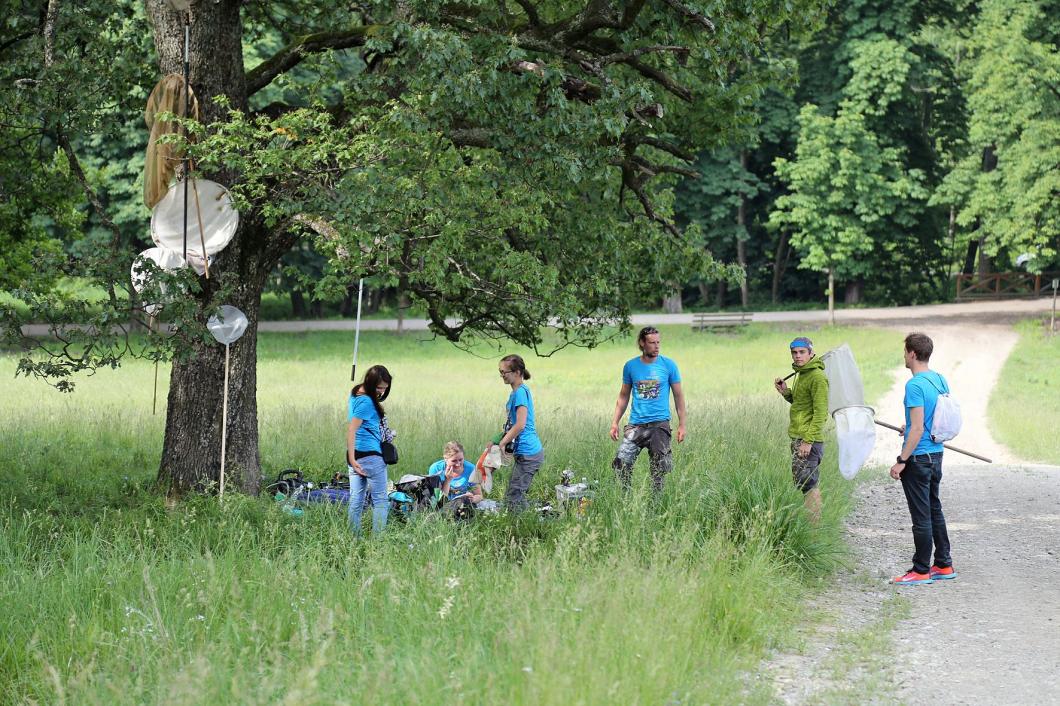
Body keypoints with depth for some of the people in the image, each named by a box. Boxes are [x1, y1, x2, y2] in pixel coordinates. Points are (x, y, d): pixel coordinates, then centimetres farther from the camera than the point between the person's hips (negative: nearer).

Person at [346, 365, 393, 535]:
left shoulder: (356, 393, 11)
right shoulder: (366, 402, -17)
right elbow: (351, 431, -23)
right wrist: (352, 459, -28)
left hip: (357, 456, 9)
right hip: (370, 455, -9)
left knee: (356, 501, 9)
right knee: (380, 501, -3)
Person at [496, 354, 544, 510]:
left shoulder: (520, 392, -14)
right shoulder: (520, 391, 16)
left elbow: (520, 425, -21)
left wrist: (500, 444, -13)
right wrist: (497, 441, 18)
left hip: (527, 454, -10)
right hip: (526, 452, 10)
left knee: (512, 498, -8)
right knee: (517, 496, 13)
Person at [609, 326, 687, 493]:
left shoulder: (668, 365, 1)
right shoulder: (630, 366, 5)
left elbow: (678, 396, 5)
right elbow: (624, 395, 13)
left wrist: (682, 425, 1)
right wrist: (615, 422, 7)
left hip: (659, 423, -1)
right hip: (636, 424, 1)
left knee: (659, 469, 1)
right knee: (621, 463, -11)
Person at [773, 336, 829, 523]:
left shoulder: (817, 376, -13)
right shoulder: (801, 374, 17)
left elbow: (820, 412, -19)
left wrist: (808, 441, -23)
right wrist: (786, 392, 8)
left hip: (809, 440, -10)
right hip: (797, 438, 10)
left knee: (807, 484, -11)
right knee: (801, 481, 12)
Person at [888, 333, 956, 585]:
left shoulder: (915, 385, -19)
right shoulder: (940, 380, 8)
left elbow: (917, 429, -22)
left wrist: (901, 461, -19)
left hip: (918, 458, -9)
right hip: (936, 454, 9)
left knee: (921, 516, -2)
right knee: (934, 510, 17)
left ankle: (921, 571, 4)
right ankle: (944, 565, 23)